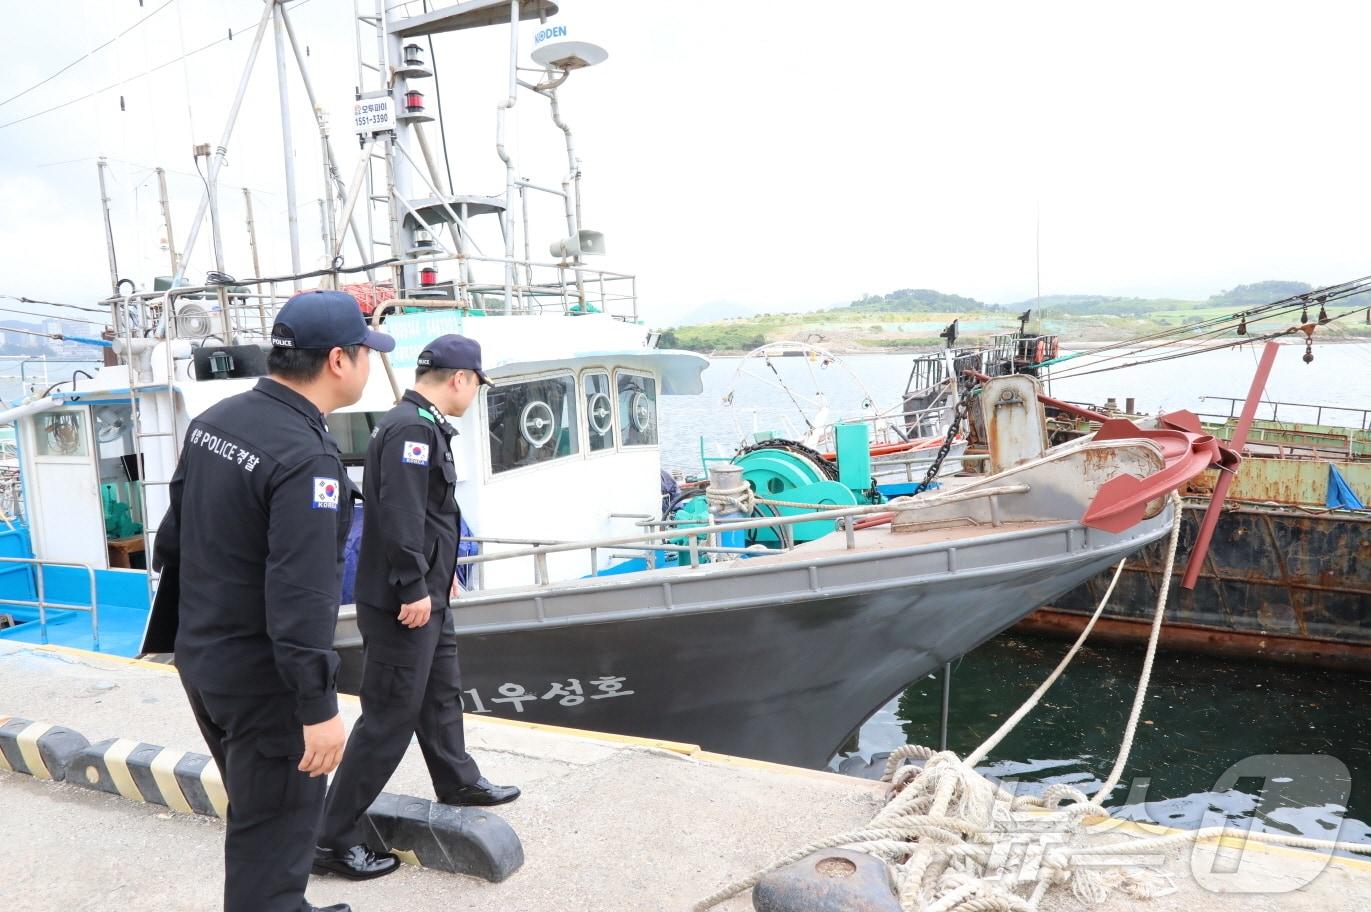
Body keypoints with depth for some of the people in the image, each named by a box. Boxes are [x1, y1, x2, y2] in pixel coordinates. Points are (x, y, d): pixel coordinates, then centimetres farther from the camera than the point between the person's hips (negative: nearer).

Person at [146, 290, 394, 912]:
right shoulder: (306, 457, -25)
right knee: (274, 836, 6)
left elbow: (174, 533, 12)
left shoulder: (214, 419, 3)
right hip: (264, 679, -9)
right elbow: (301, 596, -28)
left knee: (258, 808, 26)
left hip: (201, 658, 9)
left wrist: (184, 624, 24)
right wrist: (318, 706, -22)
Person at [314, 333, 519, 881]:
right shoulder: (412, 427, -20)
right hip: (403, 602, -11)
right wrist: (414, 588, -24)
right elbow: (400, 515, -27)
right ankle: (334, 840, 8)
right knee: (389, 719, -3)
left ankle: (458, 783, 43)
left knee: (441, 692, 24)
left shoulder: (424, 425, 14)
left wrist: (440, 572, 24)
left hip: (427, 595, 11)